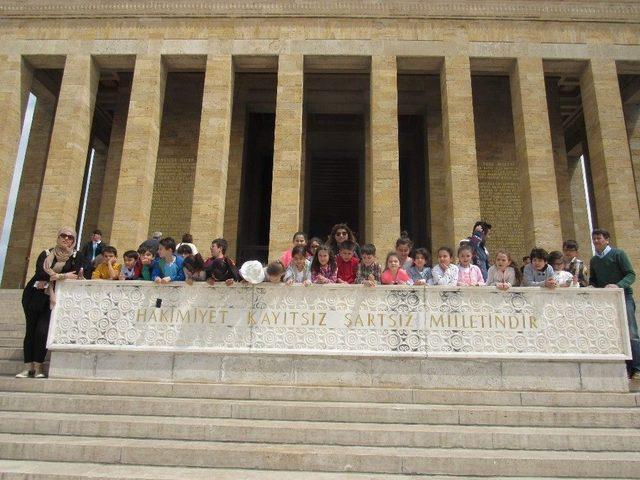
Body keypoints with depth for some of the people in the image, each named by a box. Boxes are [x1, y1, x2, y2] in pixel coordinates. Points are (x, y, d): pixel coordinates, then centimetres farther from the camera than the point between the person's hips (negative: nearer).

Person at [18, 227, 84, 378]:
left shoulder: (76, 256, 3)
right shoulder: (46, 254, 4)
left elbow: (75, 275, -11)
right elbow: (40, 272, -12)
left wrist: (53, 276, -17)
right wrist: (63, 276, -17)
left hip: (53, 299, -2)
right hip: (34, 296, 2)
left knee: (42, 330, -12)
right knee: (30, 330, 0)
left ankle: (38, 367, 0)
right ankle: (28, 366, 8)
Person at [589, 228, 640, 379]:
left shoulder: (618, 254, 0)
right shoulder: (594, 260, 15)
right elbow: (592, 281, 22)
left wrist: (618, 285, -23)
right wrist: (591, 287, 0)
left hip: (623, 297, -5)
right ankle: (625, 368, 6)